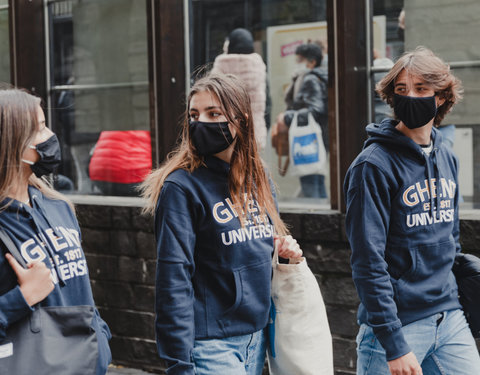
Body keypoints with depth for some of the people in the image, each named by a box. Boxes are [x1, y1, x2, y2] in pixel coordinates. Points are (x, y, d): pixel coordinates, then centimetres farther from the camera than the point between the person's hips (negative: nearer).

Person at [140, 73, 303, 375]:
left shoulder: (259, 181, 8)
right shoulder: (181, 187, -12)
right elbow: (173, 281, -16)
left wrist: (287, 252, 1)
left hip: (256, 337, 7)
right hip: (210, 346, -7)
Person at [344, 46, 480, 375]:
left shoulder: (447, 158, 10)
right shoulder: (374, 165, -12)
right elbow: (368, 262, -16)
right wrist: (394, 346, -20)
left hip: (450, 319, 6)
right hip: (399, 324, -6)